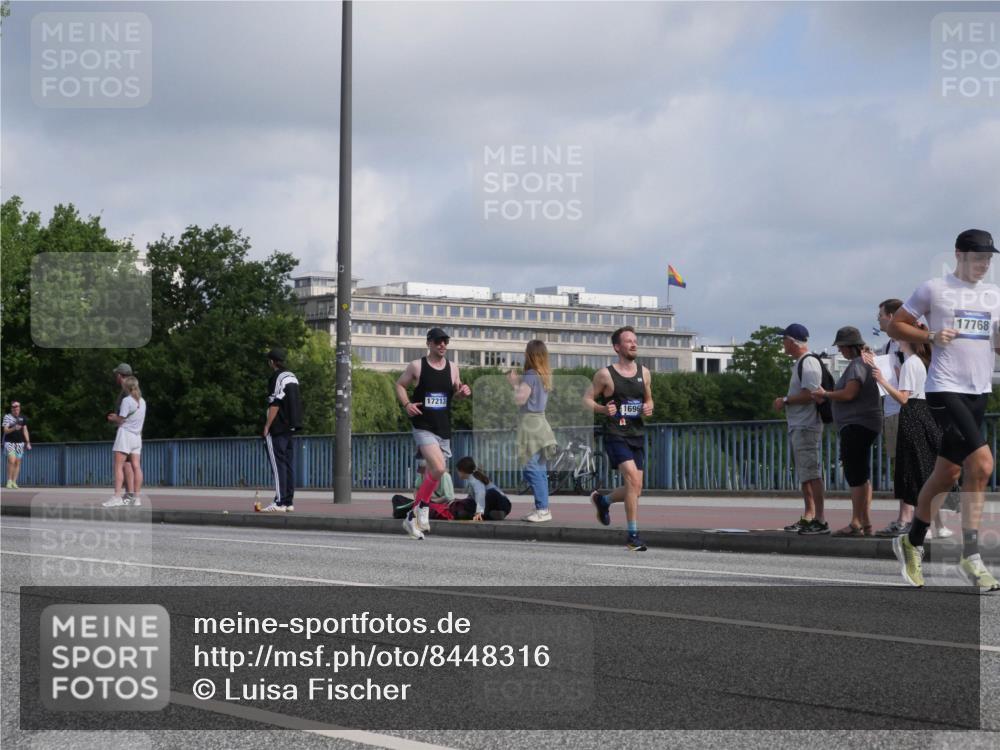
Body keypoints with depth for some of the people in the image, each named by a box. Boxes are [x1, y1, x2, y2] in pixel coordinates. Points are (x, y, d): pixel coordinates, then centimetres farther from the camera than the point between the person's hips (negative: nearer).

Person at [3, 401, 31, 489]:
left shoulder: (22, 418, 8)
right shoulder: (7, 417, -3)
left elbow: (25, 430, 12)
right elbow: (5, 430, -10)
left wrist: (28, 442, 6)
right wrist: (14, 428, -29)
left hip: (20, 442, 4)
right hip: (9, 442, -4)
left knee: (18, 462, 0)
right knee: (11, 460, -18)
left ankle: (14, 482, 4)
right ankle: (9, 481, -8)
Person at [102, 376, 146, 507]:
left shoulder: (127, 400, -11)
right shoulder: (142, 401, 12)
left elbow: (120, 421, -10)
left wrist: (112, 419, 10)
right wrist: (116, 417, 17)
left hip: (125, 434, -7)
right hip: (137, 436, 7)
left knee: (118, 466, -9)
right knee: (136, 466, 4)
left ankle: (117, 496, -17)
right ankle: (136, 497, 2)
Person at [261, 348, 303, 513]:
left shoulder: (277, 378, -11)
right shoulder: (292, 377, 16)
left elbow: (275, 405, -16)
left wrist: (267, 426, -13)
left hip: (277, 430, -8)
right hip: (291, 428, 8)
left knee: (278, 465, -9)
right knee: (289, 464, 9)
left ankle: (280, 502, -13)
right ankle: (289, 502, 9)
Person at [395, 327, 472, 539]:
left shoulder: (452, 367, 9)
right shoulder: (417, 366, -3)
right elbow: (400, 385, 8)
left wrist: (463, 392, -3)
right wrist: (407, 404, -10)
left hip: (443, 430, 6)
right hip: (423, 427, -5)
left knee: (432, 474, 10)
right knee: (438, 468, -24)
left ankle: (411, 518, 23)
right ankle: (423, 507, -4)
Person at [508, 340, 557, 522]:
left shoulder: (530, 376, -14)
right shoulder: (544, 376, 11)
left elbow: (520, 399, -15)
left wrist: (515, 384, 0)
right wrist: (518, 381, 16)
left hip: (530, 422, -9)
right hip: (540, 420, 9)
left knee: (532, 468, -9)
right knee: (540, 469, 12)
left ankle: (542, 509, -12)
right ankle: (543, 508, 15)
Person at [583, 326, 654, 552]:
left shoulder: (644, 373, 10)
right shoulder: (605, 374, -5)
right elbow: (586, 399, 0)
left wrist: (649, 409, 0)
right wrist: (602, 409, -19)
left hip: (637, 436, 6)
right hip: (615, 436, -6)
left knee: (635, 490, 7)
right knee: (633, 479, -23)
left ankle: (603, 500, 39)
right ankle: (633, 536, -17)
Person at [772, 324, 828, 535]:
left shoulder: (808, 363, -14)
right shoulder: (799, 363, 19)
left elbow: (809, 394, -22)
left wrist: (785, 401, -12)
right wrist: (785, 402, 11)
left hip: (806, 427, -11)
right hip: (797, 427, 11)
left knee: (811, 474, -13)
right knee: (804, 475, 14)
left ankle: (820, 520, -15)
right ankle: (808, 518, 19)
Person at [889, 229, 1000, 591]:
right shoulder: (934, 289, -1)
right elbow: (896, 325, 4)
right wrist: (931, 337, -12)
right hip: (945, 388, -6)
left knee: (948, 473, 12)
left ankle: (912, 542, 30)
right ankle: (971, 558, -13)